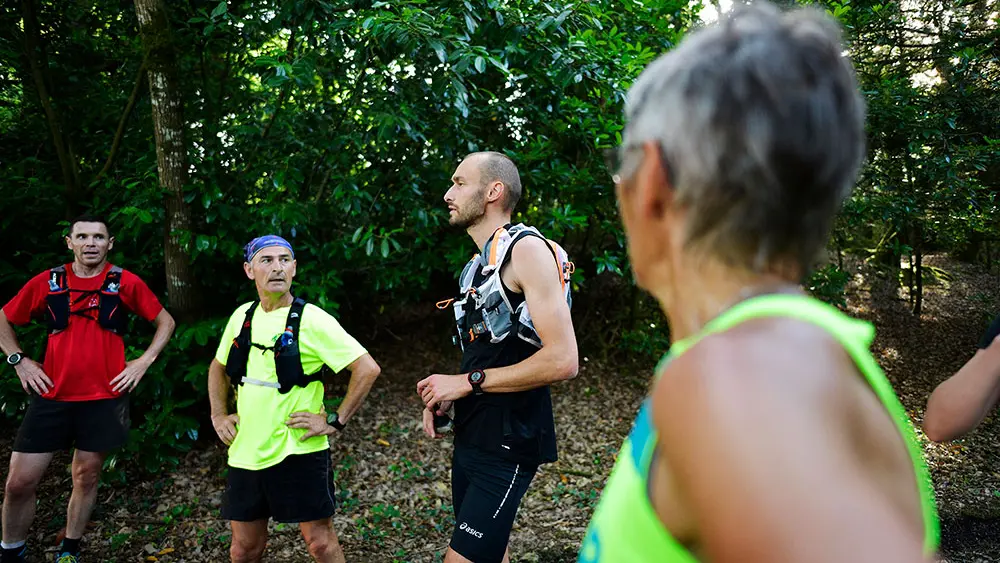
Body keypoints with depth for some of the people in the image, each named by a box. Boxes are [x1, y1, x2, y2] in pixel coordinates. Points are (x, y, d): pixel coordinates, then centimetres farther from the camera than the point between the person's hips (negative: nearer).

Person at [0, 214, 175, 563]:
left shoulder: (125, 283, -2)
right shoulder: (47, 282, 2)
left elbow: (166, 321, 7)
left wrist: (145, 361, -2)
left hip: (104, 398, -1)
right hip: (51, 396, 1)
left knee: (86, 477, 10)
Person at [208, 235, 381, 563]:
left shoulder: (311, 320, -12)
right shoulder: (243, 316, 6)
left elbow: (367, 369, -15)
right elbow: (218, 368, 24)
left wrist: (335, 422, -14)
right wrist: (218, 414, 12)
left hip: (299, 453, -5)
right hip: (245, 453, 5)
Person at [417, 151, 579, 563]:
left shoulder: (527, 250, -13)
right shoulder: (478, 266, 15)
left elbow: (562, 360, -22)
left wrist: (467, 382, -17)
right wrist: (445, 397, 6)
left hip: (507, 446, -9)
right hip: (470, 439, 9)